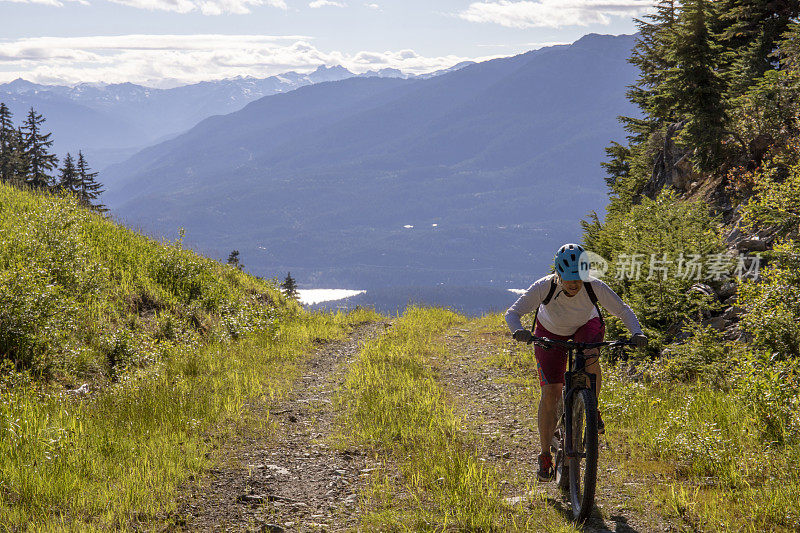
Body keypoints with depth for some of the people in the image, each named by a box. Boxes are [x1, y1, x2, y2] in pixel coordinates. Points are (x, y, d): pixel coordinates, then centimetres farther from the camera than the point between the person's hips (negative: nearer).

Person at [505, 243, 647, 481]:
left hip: (586, 327, 0)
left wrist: (637, 333, -39)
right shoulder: (545, 287, -34)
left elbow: (623, 310, -21)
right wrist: (519, 331, -53)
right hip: (551, 333, 0)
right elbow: (512, 313, -32)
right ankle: (545, 455, 3)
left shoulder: (594, 287, -31)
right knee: (550, 393, -11)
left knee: (590, 357, -35)